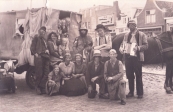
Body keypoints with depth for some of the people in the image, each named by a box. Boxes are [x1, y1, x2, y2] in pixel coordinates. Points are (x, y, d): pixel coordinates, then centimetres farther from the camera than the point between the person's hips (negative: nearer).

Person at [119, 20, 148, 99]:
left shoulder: (141, 35, 2)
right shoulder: (126, 35, 15)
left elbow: (146, 46, -4)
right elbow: (123, 44, 18)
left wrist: (138, 48, -21)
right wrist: (121, 48, -4)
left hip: (137, 57, -4)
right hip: (128, 57, 4)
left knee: (138, 76, 0)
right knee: (129, 75, 7)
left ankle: (140, 93, 9)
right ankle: (131, 92, 19)